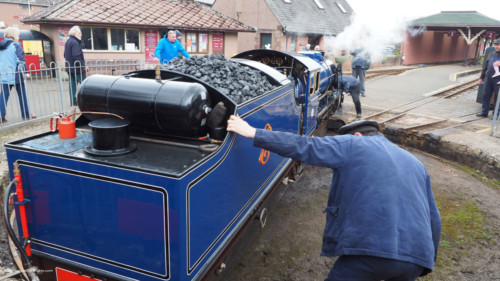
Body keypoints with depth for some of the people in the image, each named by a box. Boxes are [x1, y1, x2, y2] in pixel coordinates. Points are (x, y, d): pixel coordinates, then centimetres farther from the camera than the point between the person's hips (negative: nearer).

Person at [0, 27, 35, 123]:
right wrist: (25, 72, -9)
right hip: (16, 74, -5)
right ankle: (25, 115, 14)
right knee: (22, 95, 6)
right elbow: (21, 60, -15)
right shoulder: (16, 45, -9)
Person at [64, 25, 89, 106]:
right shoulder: (75, 43, -16)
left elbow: (65, 55, 23)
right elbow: (77, 57, -24)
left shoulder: (68, 42, 16)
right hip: (77, 68, -10)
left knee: (72, 84, 10)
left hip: (69, 68, 10)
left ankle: (73, 101, 14)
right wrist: (83, 66, -20)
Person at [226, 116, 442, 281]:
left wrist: (254, 133, 5)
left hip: (370, 249, -6)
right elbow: (434, 219, 22)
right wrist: (427, 262, 31)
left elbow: (302, 147, -1)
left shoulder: (352, 145, 6)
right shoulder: (415, 163, 24)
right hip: (417, 258, 7)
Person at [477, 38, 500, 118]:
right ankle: (484, 112, 15)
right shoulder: (492, 54, 16)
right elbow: (486, 66, 19)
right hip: (488, 78, 5)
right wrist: (481, 77, 18)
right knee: (486, 95, 7)